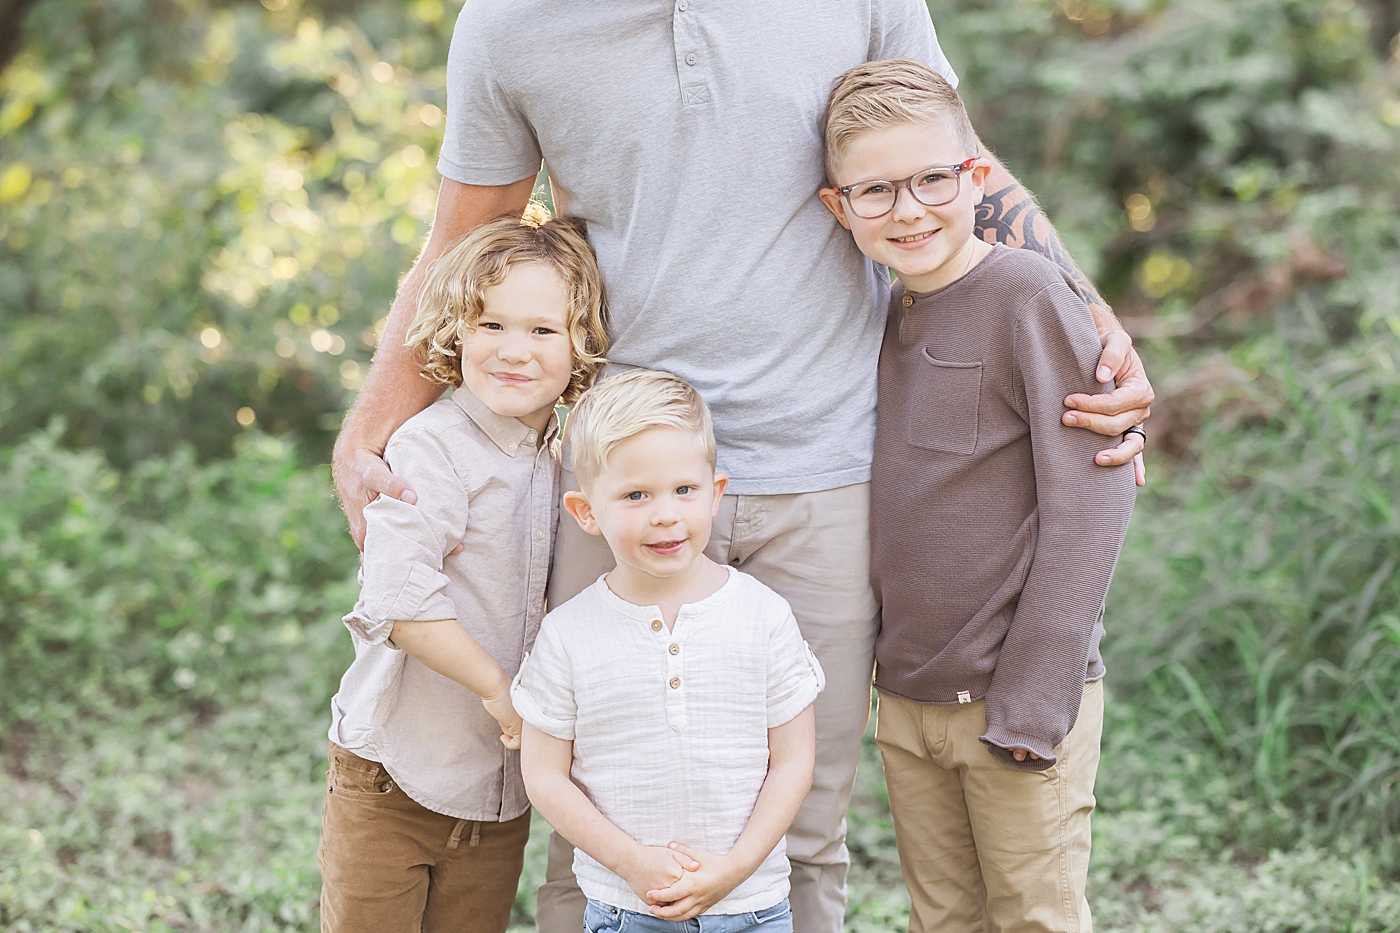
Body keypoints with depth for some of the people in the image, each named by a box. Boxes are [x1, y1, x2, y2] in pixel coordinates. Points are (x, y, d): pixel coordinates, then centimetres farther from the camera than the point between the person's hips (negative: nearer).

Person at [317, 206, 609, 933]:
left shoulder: (568, 457, 6)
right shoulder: (432, 447, -16)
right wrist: (499, 689, -20)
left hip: (505, 784, 6)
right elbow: (400, 603, -25)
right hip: (395, 778, -6)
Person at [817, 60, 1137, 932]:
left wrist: (1034, 701, -17)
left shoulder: (1032, 295, -13)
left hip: (1020, 696, -6)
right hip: (907, 697, 6)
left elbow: (1090, 500, -16)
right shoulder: (889, 315, 8)